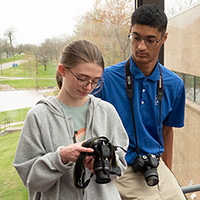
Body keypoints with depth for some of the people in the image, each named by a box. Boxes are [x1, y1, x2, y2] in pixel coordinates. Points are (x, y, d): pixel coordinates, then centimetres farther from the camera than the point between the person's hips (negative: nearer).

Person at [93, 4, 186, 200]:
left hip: (157, 168, 4)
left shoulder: (174, 85, 1)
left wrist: (167, 174, 16)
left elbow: (167, 131, 12)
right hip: (122, 173, -4)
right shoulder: (107, 78, -12)